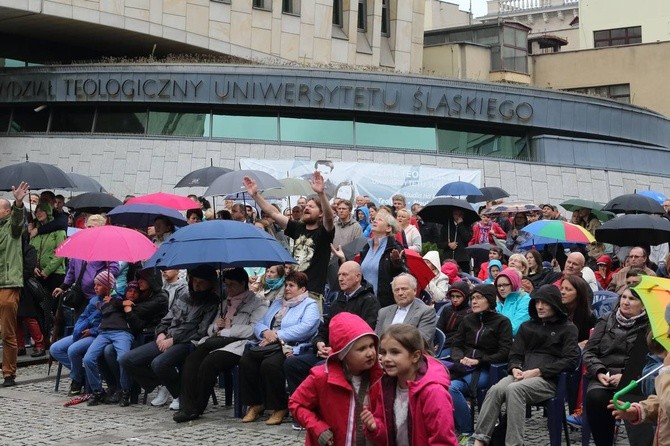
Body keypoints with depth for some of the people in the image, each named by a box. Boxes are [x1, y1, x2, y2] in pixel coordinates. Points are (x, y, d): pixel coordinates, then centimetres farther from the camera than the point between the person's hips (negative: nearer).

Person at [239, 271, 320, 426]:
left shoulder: (310, 305, 8)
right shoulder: (277, 304, 31)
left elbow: (304, 328, -11)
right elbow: (259, 324, 22)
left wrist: (277, 335, -13)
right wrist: (266, 332, -3)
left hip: (290, 347, -6)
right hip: (267, 346, 6)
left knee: (270, 364, -35)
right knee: (246, 359, -23)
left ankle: (280, 408, -19)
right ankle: (255, 405, -13)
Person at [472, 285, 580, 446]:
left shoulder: (568, 328, 10)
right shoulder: (527, 326, 26)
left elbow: (571, 361, -3)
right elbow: (515, 355, 22)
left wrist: (538, 371, -11)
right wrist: (515, 369, -3)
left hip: (548, 380, -4)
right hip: (522, 376, 4)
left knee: (514, 389, -36)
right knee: (495, 389, -30)